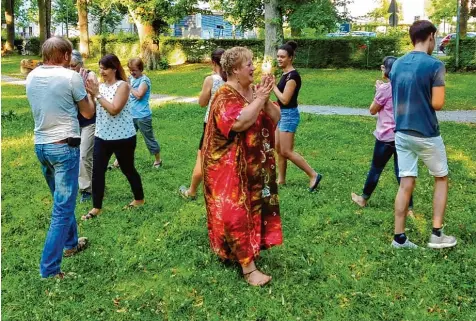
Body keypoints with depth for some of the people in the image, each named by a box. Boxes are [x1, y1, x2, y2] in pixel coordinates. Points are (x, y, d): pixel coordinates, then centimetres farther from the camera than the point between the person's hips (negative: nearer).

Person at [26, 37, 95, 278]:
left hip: (40, 146, 7)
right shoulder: (71, 77, -12)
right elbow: (88, 113, -1)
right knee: (62, 208, -2)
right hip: (64, 146, -7)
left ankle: (70, 243, 41)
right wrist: (87, 90, 15)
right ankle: (49, 270, 0)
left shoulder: (31, 77, 6)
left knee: (62, 201, 24)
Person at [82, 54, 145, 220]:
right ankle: (96, 207, 15)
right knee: (97, 171, 3)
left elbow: (114, 109, -23)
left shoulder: (122, 85, -12)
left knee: (127, 169, 11)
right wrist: (90, 93, -13)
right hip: (102, 136, 6)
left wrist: (97, 94, -23)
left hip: (122, 137, -5)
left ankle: (139, 199, 32)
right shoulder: (100, 86, 5)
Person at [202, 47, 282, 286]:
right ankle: (248, 268, 1)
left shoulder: (255, 91, 8)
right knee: (237, 212, -4)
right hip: (231, 167, -8)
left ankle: (248, 249, 34)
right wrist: (259, 99, -21)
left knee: (254, 208, 16)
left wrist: (265, 99, -13)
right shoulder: (225, 96, -16)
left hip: (256, 164, 8)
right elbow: (239, 122, -32)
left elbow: (275, 118, 5)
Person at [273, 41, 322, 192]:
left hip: (289, 115, -10)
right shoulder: (285, 73, 10)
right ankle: (281, 180, 23)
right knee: (278, 148, 13)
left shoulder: (292, 75, -19)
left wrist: (273, 86, -15)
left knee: (286, 151, -8)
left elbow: (285, 99, -23)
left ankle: (314, 175, -1)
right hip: (282, 114, 10)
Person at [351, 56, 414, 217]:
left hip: (386, 136, -5)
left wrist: (378, 90, 2)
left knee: (376, 168, 11)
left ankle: (364, 198, 29)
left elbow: (372, 110, -4)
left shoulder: (385, 88, -14)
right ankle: (409, 208, 9)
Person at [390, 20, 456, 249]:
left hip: (402, 132, 5)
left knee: (406, 184, 9)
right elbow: (437, 104, -15)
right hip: (426, 134, -5)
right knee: (441, 179, 14)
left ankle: (399, 237, 10)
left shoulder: (397, 65, 7)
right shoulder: (435, 65, -13)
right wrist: (428, 99, 5)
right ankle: (437, 234, 15)